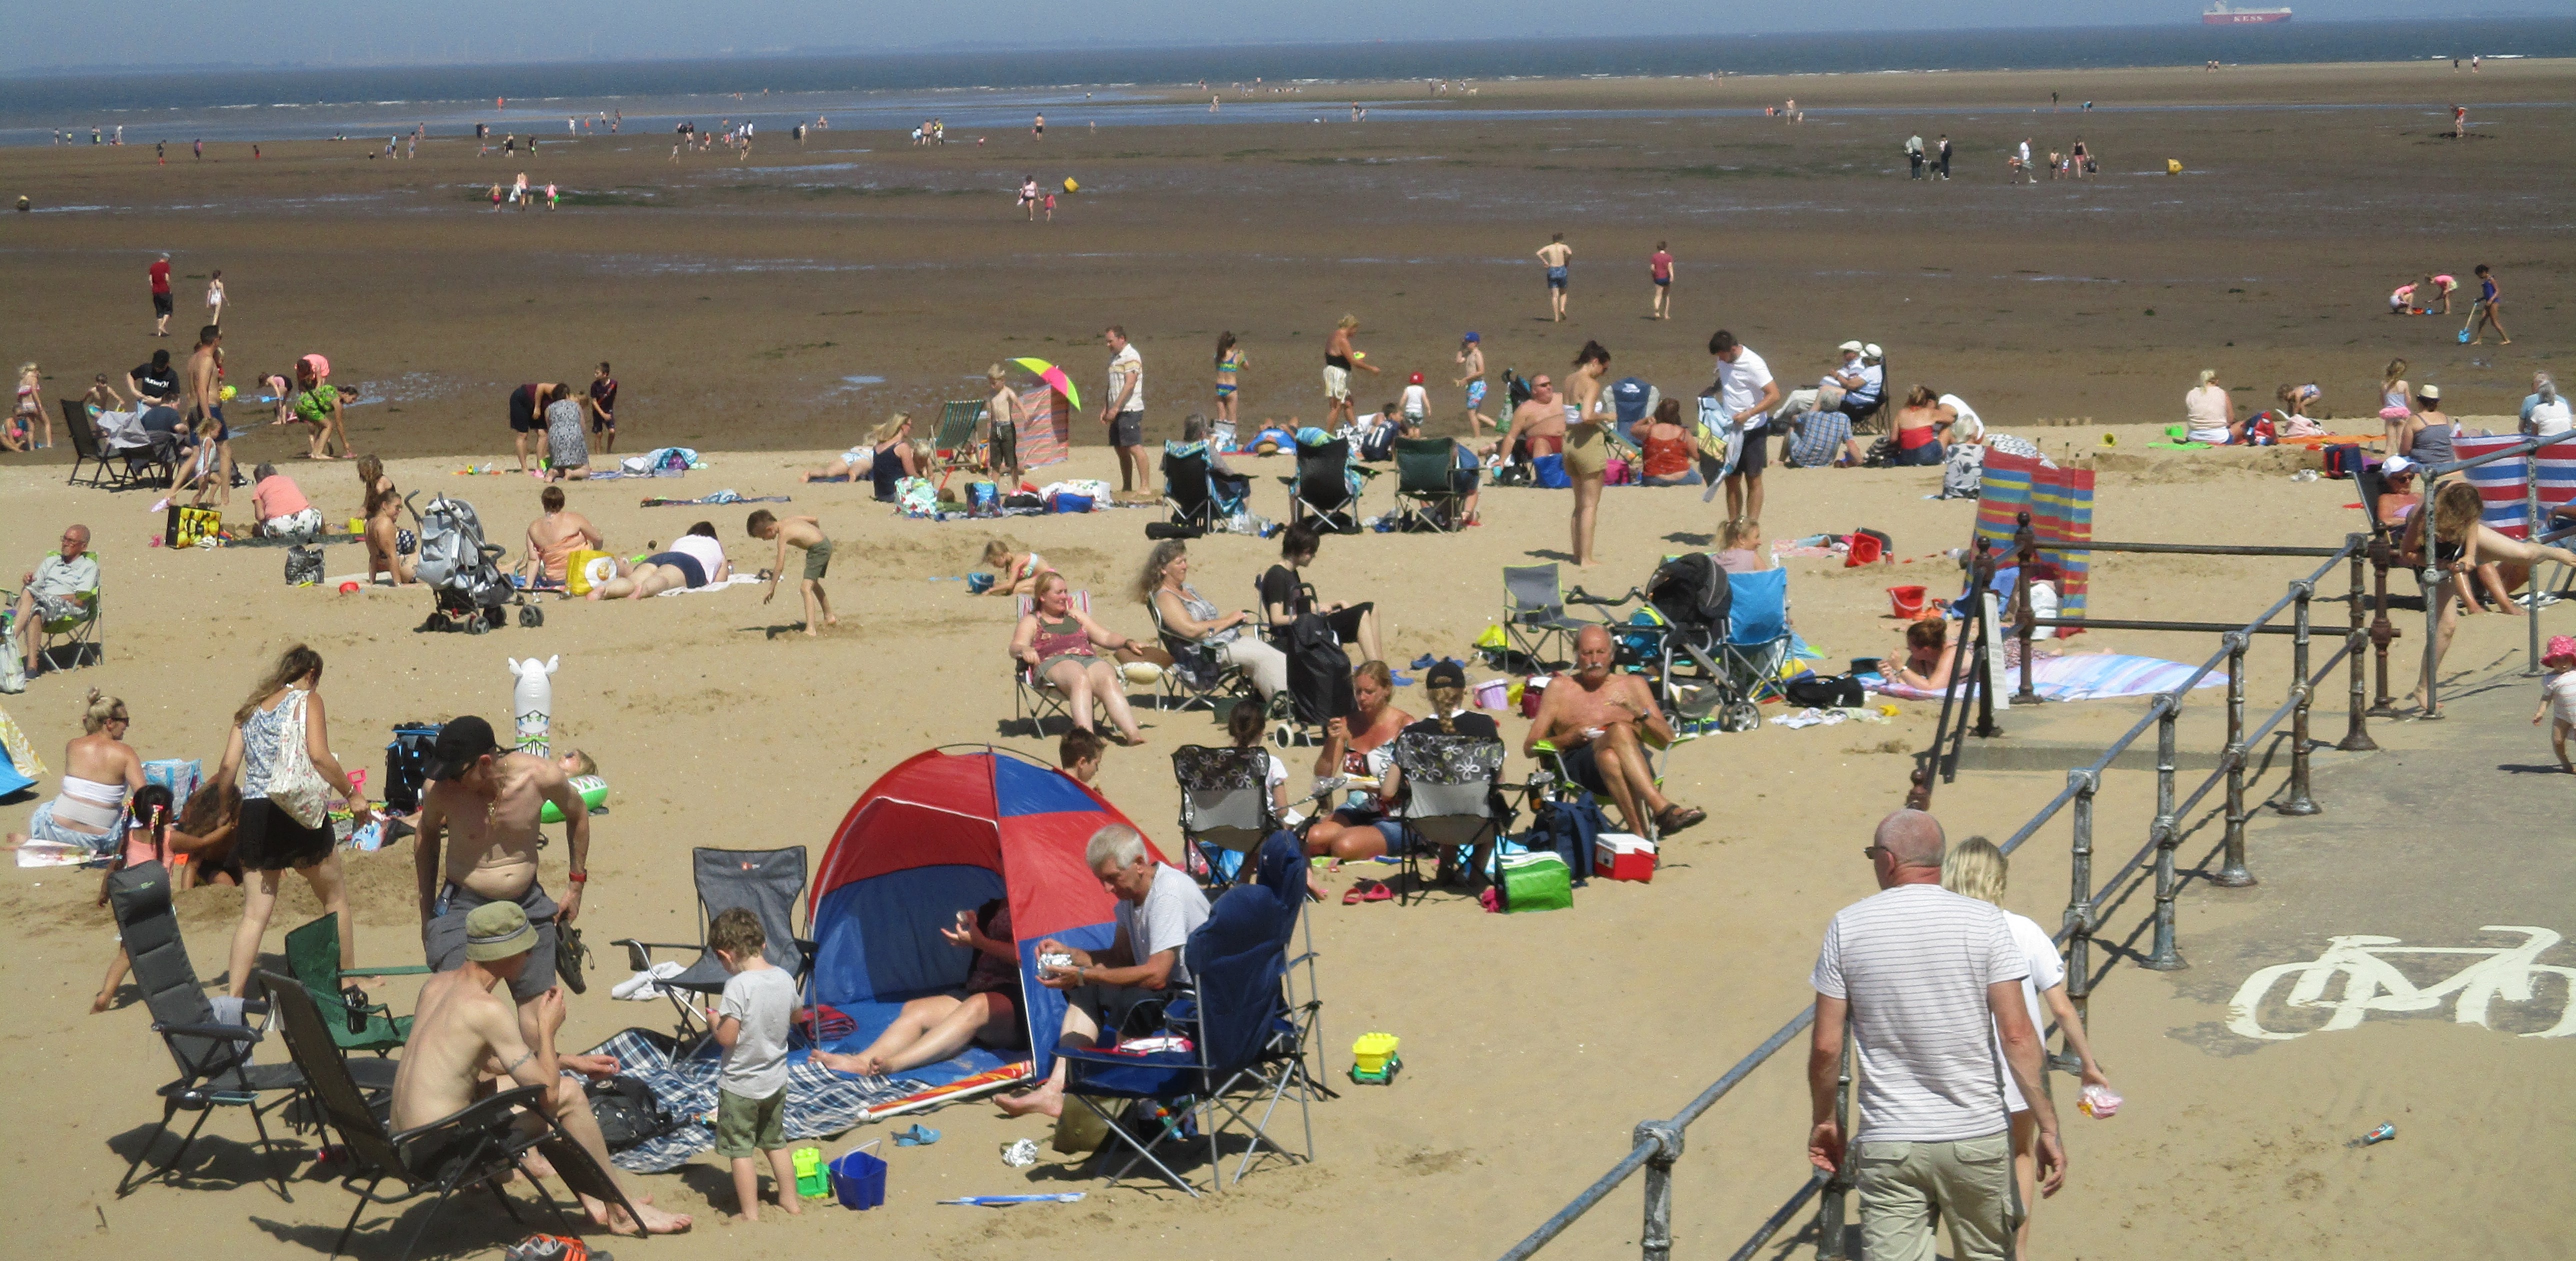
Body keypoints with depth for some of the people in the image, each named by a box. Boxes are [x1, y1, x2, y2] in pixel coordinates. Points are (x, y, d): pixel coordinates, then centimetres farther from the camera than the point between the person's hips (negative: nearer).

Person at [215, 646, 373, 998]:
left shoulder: (252, 708, 16)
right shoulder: (307, 700, 0)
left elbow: (227, 768, 9)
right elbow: (319, 756, -14)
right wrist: (352, 796, -6)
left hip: (253, 814, 5)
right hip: (297, 811, -5)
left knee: (255, 913, 5)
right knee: (335, 897, 14)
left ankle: (233, 995, -4)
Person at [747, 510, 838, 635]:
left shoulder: (783, 535, -18)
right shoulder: (787, 520, 5)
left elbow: (780, 567, -22)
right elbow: (814, 520, 17)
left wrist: (772, 590, -19)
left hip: (818, 549, -10)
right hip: (825, 543, 10)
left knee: (806, 588, -19)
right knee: (813, 584, 30)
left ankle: (810, 630, -31)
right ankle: (829, 617, 47)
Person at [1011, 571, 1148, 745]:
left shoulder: (1076, 616, 35)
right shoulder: (1031, 621, 21)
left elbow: (1106, 637, 30)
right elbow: (1016, 646, 3)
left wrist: (1128, 642, 9)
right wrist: (1025, 650, -22)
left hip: (1090, 660, 4)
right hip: (1053, 664, -4)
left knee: (1109, 680, -33)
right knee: (1080, 679, -40)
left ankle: (1132, 734, -54)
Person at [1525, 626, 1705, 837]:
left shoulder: (1632, 684, 26)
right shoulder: (1559, 688, 23)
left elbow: (1667, 738, 18)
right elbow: (1530, 747, 16)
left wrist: (1641, 714, -1)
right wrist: (1571, 737, -2)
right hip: (1580, 766, -1)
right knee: (1620, 731, -36)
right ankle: (1662, 808, -54)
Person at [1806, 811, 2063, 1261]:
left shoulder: (1848, 927, -2)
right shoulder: (1985, 923, -3)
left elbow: (1826, 1046, -1)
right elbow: (2016, 1035, -9)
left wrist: (1823, 1121, 13)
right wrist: (2048, 1127, -4)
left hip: (1888, 1142, 0)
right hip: (1978, 1138, 0)